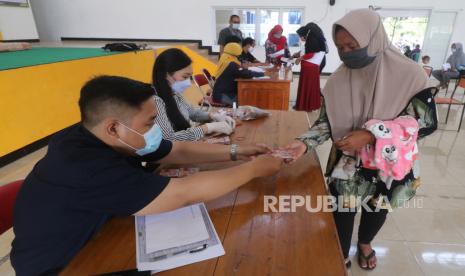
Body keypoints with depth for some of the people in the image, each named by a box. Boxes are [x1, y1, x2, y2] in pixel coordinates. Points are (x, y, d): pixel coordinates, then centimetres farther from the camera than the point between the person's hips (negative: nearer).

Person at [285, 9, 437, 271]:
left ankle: (365, 242, 56)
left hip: (389, 163, 0)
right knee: (343, 212, 5)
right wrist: (304, 143, -26)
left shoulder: (408, 73, -18)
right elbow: (327, 121, -7)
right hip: (347, 162, 0)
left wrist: (371, 135, -28)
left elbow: (425, 121, -17)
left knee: (378, 208, 23)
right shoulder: (338, 79, -11)